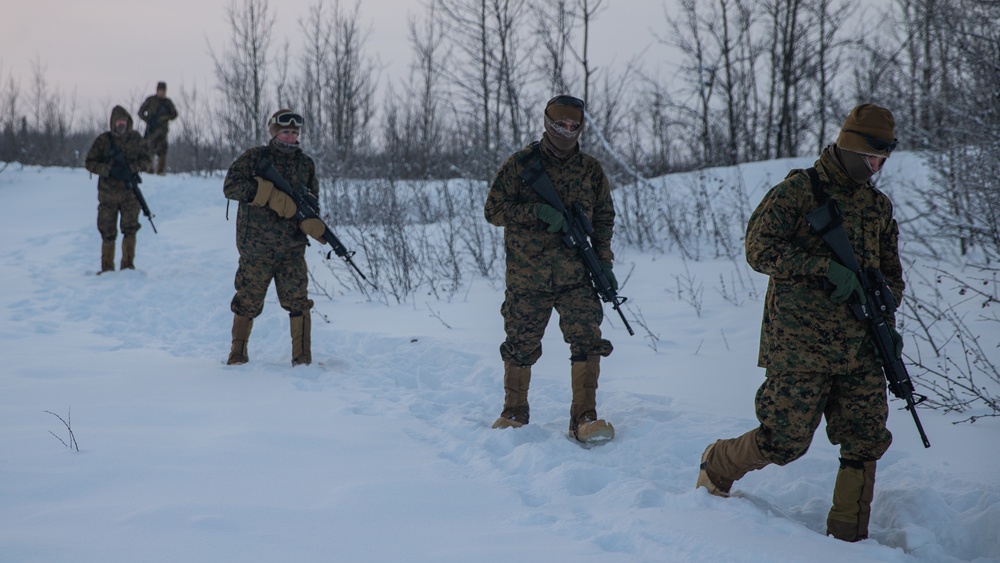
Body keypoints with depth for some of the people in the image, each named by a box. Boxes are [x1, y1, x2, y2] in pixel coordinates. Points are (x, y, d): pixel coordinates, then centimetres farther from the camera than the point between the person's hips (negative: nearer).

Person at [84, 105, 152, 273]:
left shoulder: (136, 139, 5)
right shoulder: (103, 140, 1)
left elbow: (146, 160, 8)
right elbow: (90, 163, 1)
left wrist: (131, 168, -11)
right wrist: (109, 170, -14)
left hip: (130, 191, 0)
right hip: (108, 192, 0)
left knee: (130, 228, -11)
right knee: (108, 233, 3)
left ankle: (128, 264, -3)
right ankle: (107, 267, 13)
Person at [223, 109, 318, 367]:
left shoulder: (306, 163, 10)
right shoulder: (254, 158, -1)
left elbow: (312, 199, 17)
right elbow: (231, 186, -11)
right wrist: (270, 195, -20)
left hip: (292, 249, 2)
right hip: (256, 248, -2)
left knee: (298, 303, -6)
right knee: (248, 303, 7)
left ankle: (303, 358, 0)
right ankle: (237, 355, 24)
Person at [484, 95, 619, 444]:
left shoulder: (591, 170, 8)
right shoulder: (521, 163, -1)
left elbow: (604, 218, 17)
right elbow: (494, 210, -3)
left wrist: (604, 262, 6)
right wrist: (537, 211, -17)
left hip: (576, 275, 2)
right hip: (527, 275, -1)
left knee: (588, 341, -11)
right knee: (521, 346, 8)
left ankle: (584, 418, -4)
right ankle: (514, 413, 27)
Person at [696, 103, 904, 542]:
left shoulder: (879, 206, 14)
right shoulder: (798, 190, -5)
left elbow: (891, 274, 23)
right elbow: (760, 249, -13)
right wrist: (826, 266, -21)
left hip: (860, 347, 6)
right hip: (800, 345, -6)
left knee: (866, 443, 2)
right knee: (785, 440, -4)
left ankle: (848, 535, 16)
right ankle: (717, 466, 24)